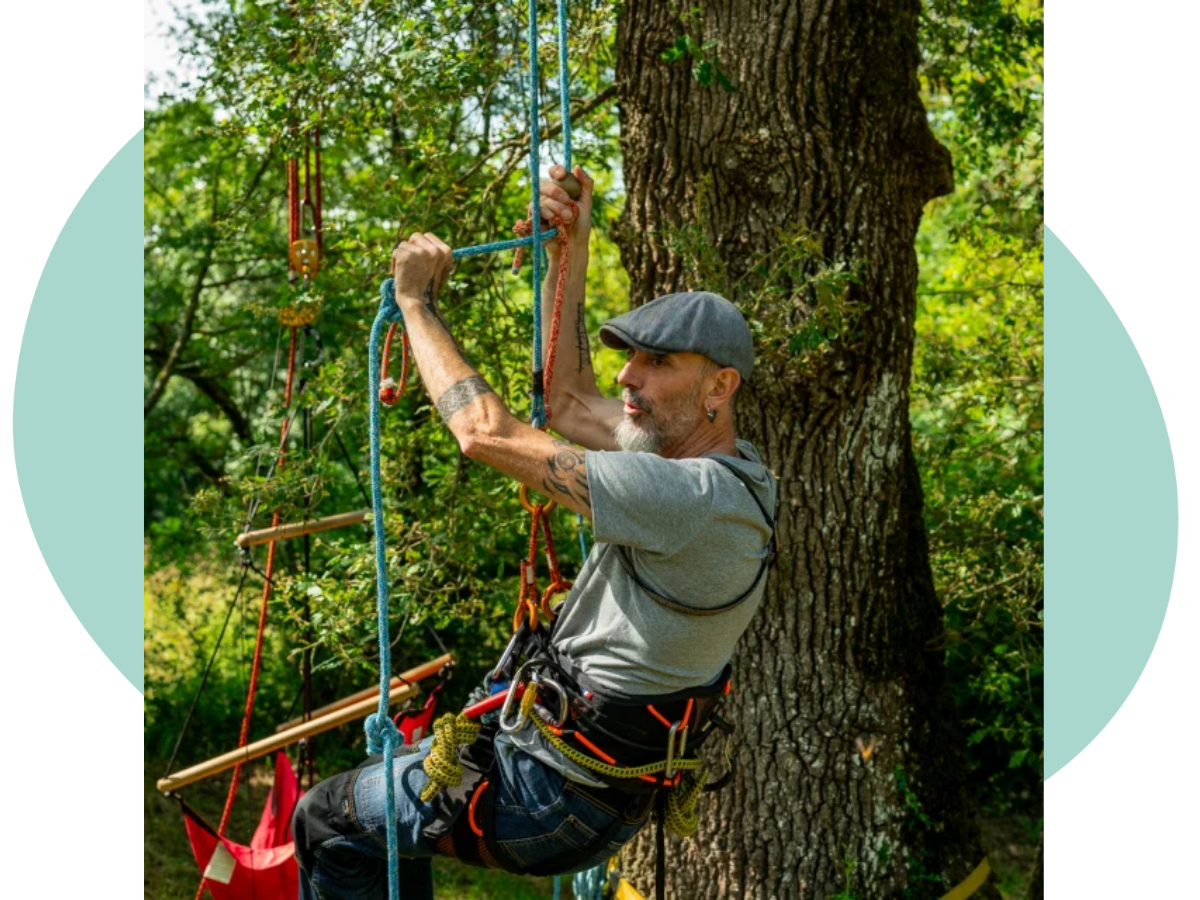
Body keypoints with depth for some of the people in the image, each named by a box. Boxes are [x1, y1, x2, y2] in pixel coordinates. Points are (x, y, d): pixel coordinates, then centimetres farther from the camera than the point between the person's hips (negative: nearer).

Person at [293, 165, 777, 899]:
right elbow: (570, 402, 13)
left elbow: (486, 432, -26)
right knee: (393, 768, 30)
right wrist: (570, 250, 9)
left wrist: (418, 302, -14)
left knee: (327, 819, 7)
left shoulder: (692, 498, -28)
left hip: (561, 799, -10)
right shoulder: (711, 464, 2)